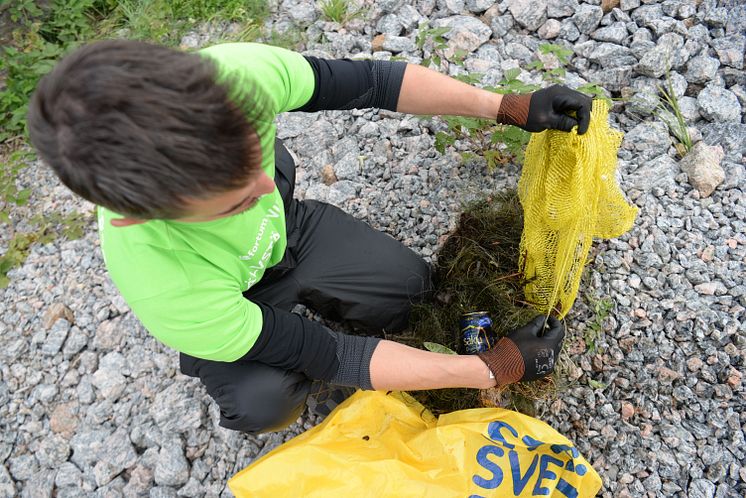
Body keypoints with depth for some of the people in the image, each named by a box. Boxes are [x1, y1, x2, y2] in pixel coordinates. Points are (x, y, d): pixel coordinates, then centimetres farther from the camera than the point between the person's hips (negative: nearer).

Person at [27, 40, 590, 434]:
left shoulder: (229, 74, -37)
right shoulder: (165, 288, -43)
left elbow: (371, 81, -19)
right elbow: (332, 359, -32)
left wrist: (510, 107, -21)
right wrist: (491, 368, -27)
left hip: (285, 224, 3)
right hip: (226, 302, -3)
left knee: (408, 283, -11)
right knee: (263, 403, -26)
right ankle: (207, 356, 9)